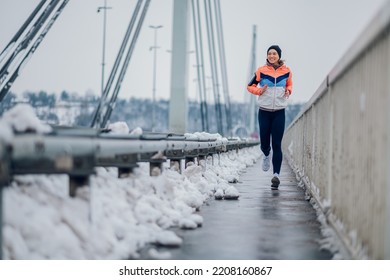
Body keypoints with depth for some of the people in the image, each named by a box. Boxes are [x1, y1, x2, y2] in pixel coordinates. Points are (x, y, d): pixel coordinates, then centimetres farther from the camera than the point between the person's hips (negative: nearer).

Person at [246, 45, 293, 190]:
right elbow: (250, 86, 9)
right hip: (264, 111, 0)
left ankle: (276, 175, -8)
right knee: (264, 144, 3)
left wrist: (288, 91, 0)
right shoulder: (261, 71, -1)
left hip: (279, 112, 0)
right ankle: (266, 155, 40)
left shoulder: (286, 71, 3)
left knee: (277, 145, -7)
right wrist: (259, 91, -10)